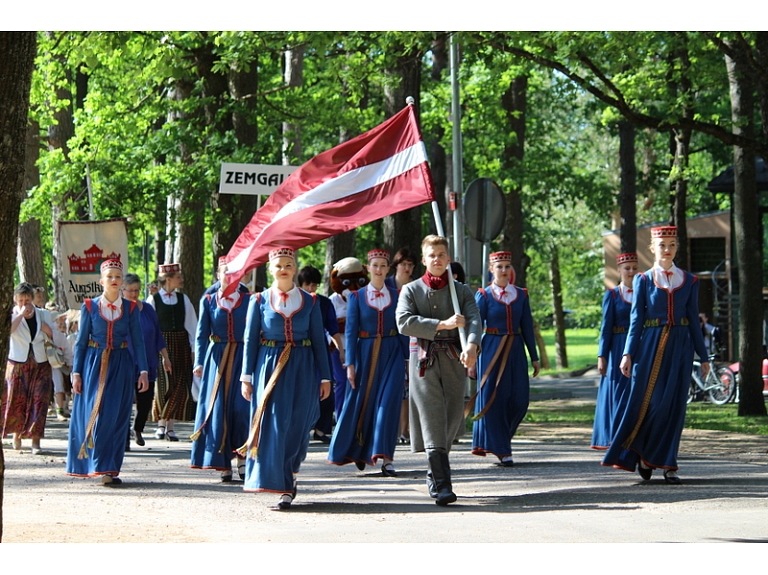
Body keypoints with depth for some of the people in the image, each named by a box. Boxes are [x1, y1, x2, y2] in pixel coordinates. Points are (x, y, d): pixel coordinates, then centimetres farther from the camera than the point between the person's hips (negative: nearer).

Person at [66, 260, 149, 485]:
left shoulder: (131, 308, 4)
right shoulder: (90, 306, 2)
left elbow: (138, 341, 3)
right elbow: (81, 342, 4)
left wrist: (143, 371, -5)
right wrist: (77, 373, -1)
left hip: (121, 366, 1)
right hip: (95, 364, -1)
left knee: (117, 418, -1)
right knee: (95, 414, -4)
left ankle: (110, 469, 4)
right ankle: (103, 468, 1)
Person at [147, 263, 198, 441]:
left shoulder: (183, 299, 8)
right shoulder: (153, 300, -2)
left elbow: (192, 325, 8)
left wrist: (193, 348, 2)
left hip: (181, 346, 4)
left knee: (180, 387, 1)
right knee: (165, 385, -10)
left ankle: (169, 425, 10)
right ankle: (162, 423, 5)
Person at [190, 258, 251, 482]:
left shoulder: (248, 301, 5)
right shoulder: (208, 301, 5)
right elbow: (202, 335, 1)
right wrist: (199, 362, -11)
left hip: (243, 358, -1)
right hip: (217, 359, 1)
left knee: (241, 408, -12)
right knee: (218, 409, -1)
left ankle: (242, 456, 6)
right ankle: (224, 465, 5)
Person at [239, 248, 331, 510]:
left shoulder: (309, 301, 6)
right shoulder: (259, 301, 4)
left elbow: (319, 341, 6)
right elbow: (250, 340, 4)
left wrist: (325, 377, 3)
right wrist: (247, 377, -2)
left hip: (302, 369, 1)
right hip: (270, 367, -1)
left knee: (297, 426, 0)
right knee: (272, 424, -6)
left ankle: (288, 479, 16)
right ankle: (283, 487, 1)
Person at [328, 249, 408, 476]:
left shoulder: (396, 296, 6)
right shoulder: (357, 297, 2)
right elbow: (350, 331, -1)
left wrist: (405, 358, 4)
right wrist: (350, 364, -7)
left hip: (392, 353, 0)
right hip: (365, 353, 0)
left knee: (388, 403, -11)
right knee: (360, 403, 7)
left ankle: (385, 458, -11)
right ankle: (358, 450, 30)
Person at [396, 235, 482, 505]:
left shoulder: (461, 291, 10)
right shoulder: (411, 290, 7)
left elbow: (474, 319, -7)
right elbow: (404, 322, -9)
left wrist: (472, 345, -28)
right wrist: (443, 325, -16)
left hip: (454, 361, 2)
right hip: (424, 360, -2)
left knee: (452, 418, 6)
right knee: (433, 420, -11)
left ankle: (435, 473, 27)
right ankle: (441, 485, -18)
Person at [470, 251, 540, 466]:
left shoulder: (521, 295, 8)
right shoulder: (483, 295, -1)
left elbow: (527, 327, 10)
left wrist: (534, 357, 9)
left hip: (515, 351, 3)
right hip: (492, 350, -3)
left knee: (519, 400, -2)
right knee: (493, 399, -3)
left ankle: (497, 438, 22)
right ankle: (501, 450, 5)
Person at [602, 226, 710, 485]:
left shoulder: (689, 281, 8)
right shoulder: (643, 281, 4)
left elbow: (694, 321, 9)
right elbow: (636, 319, 2)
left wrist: (703, 357, 8)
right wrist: (628, 354, -7)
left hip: (680, 347, 1)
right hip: (651, 346, -1)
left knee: (674, 405, 0)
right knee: (648, 402, -4)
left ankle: (667, 465, 6)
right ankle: (643, 454, 14)